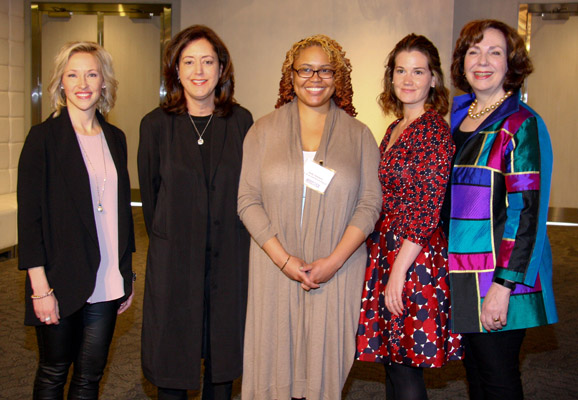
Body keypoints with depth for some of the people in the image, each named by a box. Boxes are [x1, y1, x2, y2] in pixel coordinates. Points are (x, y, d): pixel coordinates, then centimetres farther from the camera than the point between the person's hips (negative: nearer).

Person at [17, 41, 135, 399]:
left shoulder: (116, 138, 8)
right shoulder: (44, 137, -6)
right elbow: (29, 215, -9)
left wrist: (127, 275, 12)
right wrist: (40, 286, -14)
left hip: (106, 285, 4)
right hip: (61, 284, -4)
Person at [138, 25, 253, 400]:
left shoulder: (241, 121, 1)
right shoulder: (156, 124, -1)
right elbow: (150, 192, 5)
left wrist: (238, 242, 2)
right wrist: (164, 240, 6)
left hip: (229, 257, 1)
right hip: (173, 257, -1)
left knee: (223, 352, 13)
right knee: (172, 353, 9)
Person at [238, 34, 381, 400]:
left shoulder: (359, 136, 6)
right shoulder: (264, 131, 5)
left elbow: (370, 203, 0)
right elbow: (248, 200, -1)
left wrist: (334, 260, -12)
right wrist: (283, 259, -11)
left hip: (337, 271, 0)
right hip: (275, 269, 0)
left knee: (325, 358, 6)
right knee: (275, 356, 6)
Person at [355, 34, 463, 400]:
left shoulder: (434, 130, -12)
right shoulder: (395, 129, 13)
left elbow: (428, 210, -17)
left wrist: (398, 271, -17)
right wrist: (384, 265, 12)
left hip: (416, 259, -8)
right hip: (386, 253, 8)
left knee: (406, 371, 1)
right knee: (393, 363, 17)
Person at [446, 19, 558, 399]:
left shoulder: (521, 124, -10)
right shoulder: (458, 118, 10)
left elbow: (526, 212, -15)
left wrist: (503, 284, -20)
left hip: (500, 275, -6)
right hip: (462, 274, 6)